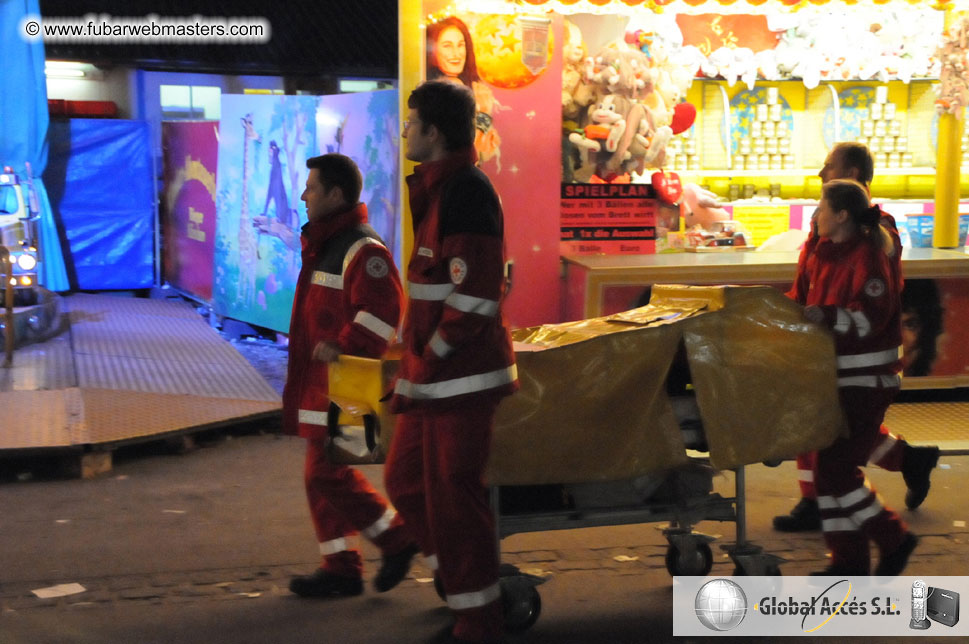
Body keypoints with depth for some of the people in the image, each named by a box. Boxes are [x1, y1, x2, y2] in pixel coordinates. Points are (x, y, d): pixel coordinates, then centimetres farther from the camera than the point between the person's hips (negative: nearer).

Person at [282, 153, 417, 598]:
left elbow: (384, 311, -26)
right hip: (321, 383, 10)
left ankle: (397, 539, 7)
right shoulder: (323, 244, 16)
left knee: (327, 474, -8)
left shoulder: (362, 250, -17)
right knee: (325, 474, 12)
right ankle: (339, 568, 20)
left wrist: (343, 345, -28)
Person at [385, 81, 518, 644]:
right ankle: (462, 580, 30)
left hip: (463, 376, -10)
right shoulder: (437, 190, 16)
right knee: (406, 479, 18)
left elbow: (475, 295, -23)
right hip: (432, 374, 10)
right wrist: (415, 364, 17)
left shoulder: (466, 192, -16)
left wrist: (431, 359, -16)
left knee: (453, 494, -3)